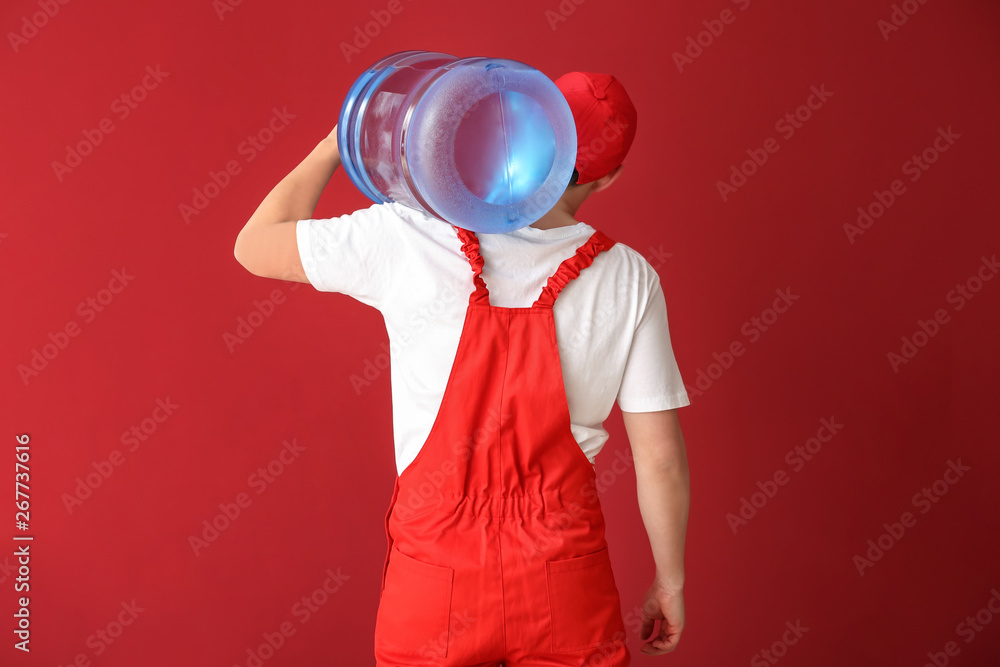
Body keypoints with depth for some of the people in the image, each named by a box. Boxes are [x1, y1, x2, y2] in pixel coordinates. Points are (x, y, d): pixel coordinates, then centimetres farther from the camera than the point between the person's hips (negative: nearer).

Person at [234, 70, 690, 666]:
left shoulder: (408, 237, -10)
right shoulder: (627, 278, -7)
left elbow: (255, 247, 6)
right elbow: (661, 459, -4)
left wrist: (341, 141, 18)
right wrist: (670, 582, 11)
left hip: (436, 577, 0)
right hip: (564, 582, 1)